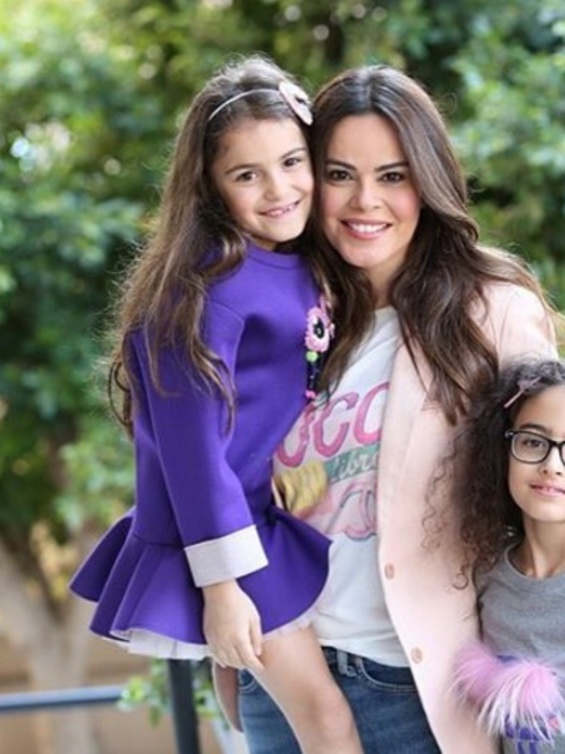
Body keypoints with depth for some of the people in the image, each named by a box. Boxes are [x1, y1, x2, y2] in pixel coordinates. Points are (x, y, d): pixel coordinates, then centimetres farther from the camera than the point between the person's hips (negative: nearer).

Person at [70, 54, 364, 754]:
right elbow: (192, 439, -22)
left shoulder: (305, 270, 4)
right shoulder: (210, 287, -22)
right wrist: (220, 583, -22)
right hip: (223, 531, -8)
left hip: (282, 520, 8)